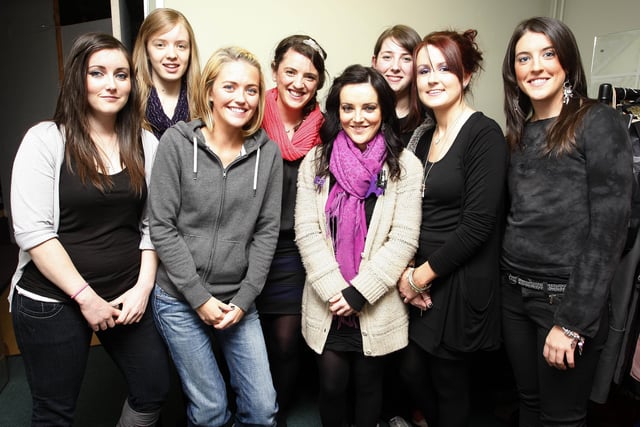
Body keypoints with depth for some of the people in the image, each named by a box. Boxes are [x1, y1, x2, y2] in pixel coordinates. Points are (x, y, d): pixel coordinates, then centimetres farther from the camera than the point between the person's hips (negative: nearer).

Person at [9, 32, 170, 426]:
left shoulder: (146, 144, 2)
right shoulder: (45, 139, -9)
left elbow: (151, 224, 4)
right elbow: (31, 230, -14)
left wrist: (143, 286, -5)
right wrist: (85, 296, -15)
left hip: (126, 297, 4)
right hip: (52, 302, -3)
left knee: (155, 390, 12)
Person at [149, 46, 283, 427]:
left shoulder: (268, 152, -2)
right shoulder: (177, 142, -8)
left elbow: (267, 231, 0)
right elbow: (162, 227, -8)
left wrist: (244, 299, -5)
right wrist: (200, 297, -11)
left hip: (238, 299, 2)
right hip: (179, 298, -2)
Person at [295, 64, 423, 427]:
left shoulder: (405, 165, -4)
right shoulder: (316, 161, 1)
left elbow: (404, 239, -9)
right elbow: (307, 232, -4)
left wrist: (359, 292, -14)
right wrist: (334, 290, -13)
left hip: (377, 304, -1)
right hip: (326, 302, 1)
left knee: (368, 382, 15)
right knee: (332, 385, 11)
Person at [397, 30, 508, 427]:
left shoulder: (484, 134, -13)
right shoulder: (426, 137, 9)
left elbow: (477, 225, -19)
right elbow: (416, 214, 9)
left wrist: (422, 274, -12)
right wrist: (409, 273, -3)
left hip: (462, 284, -7)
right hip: (421, 283, 7)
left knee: (449, 383, 11)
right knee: (413, 372, 18)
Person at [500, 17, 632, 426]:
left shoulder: (599, 123, -9)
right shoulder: (519, 133, 9)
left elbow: (609, 229, -14)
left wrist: (572, 322, -16)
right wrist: (505, 279, 4)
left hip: (569, 298, -5)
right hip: (515, 294, 5)